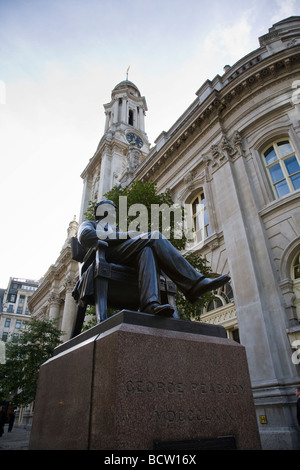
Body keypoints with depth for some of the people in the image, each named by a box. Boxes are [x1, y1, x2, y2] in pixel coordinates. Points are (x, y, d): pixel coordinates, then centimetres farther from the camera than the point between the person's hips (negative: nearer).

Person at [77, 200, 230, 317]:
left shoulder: (116, 230, 41)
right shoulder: (89, 224, 23)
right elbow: (86, 238, -6)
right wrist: (125, 235, -6)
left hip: (125, 265, 5)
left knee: (147, 252, -28)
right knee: (154, 237, -20)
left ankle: (151, 303, -50)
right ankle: (194, 283, -30)